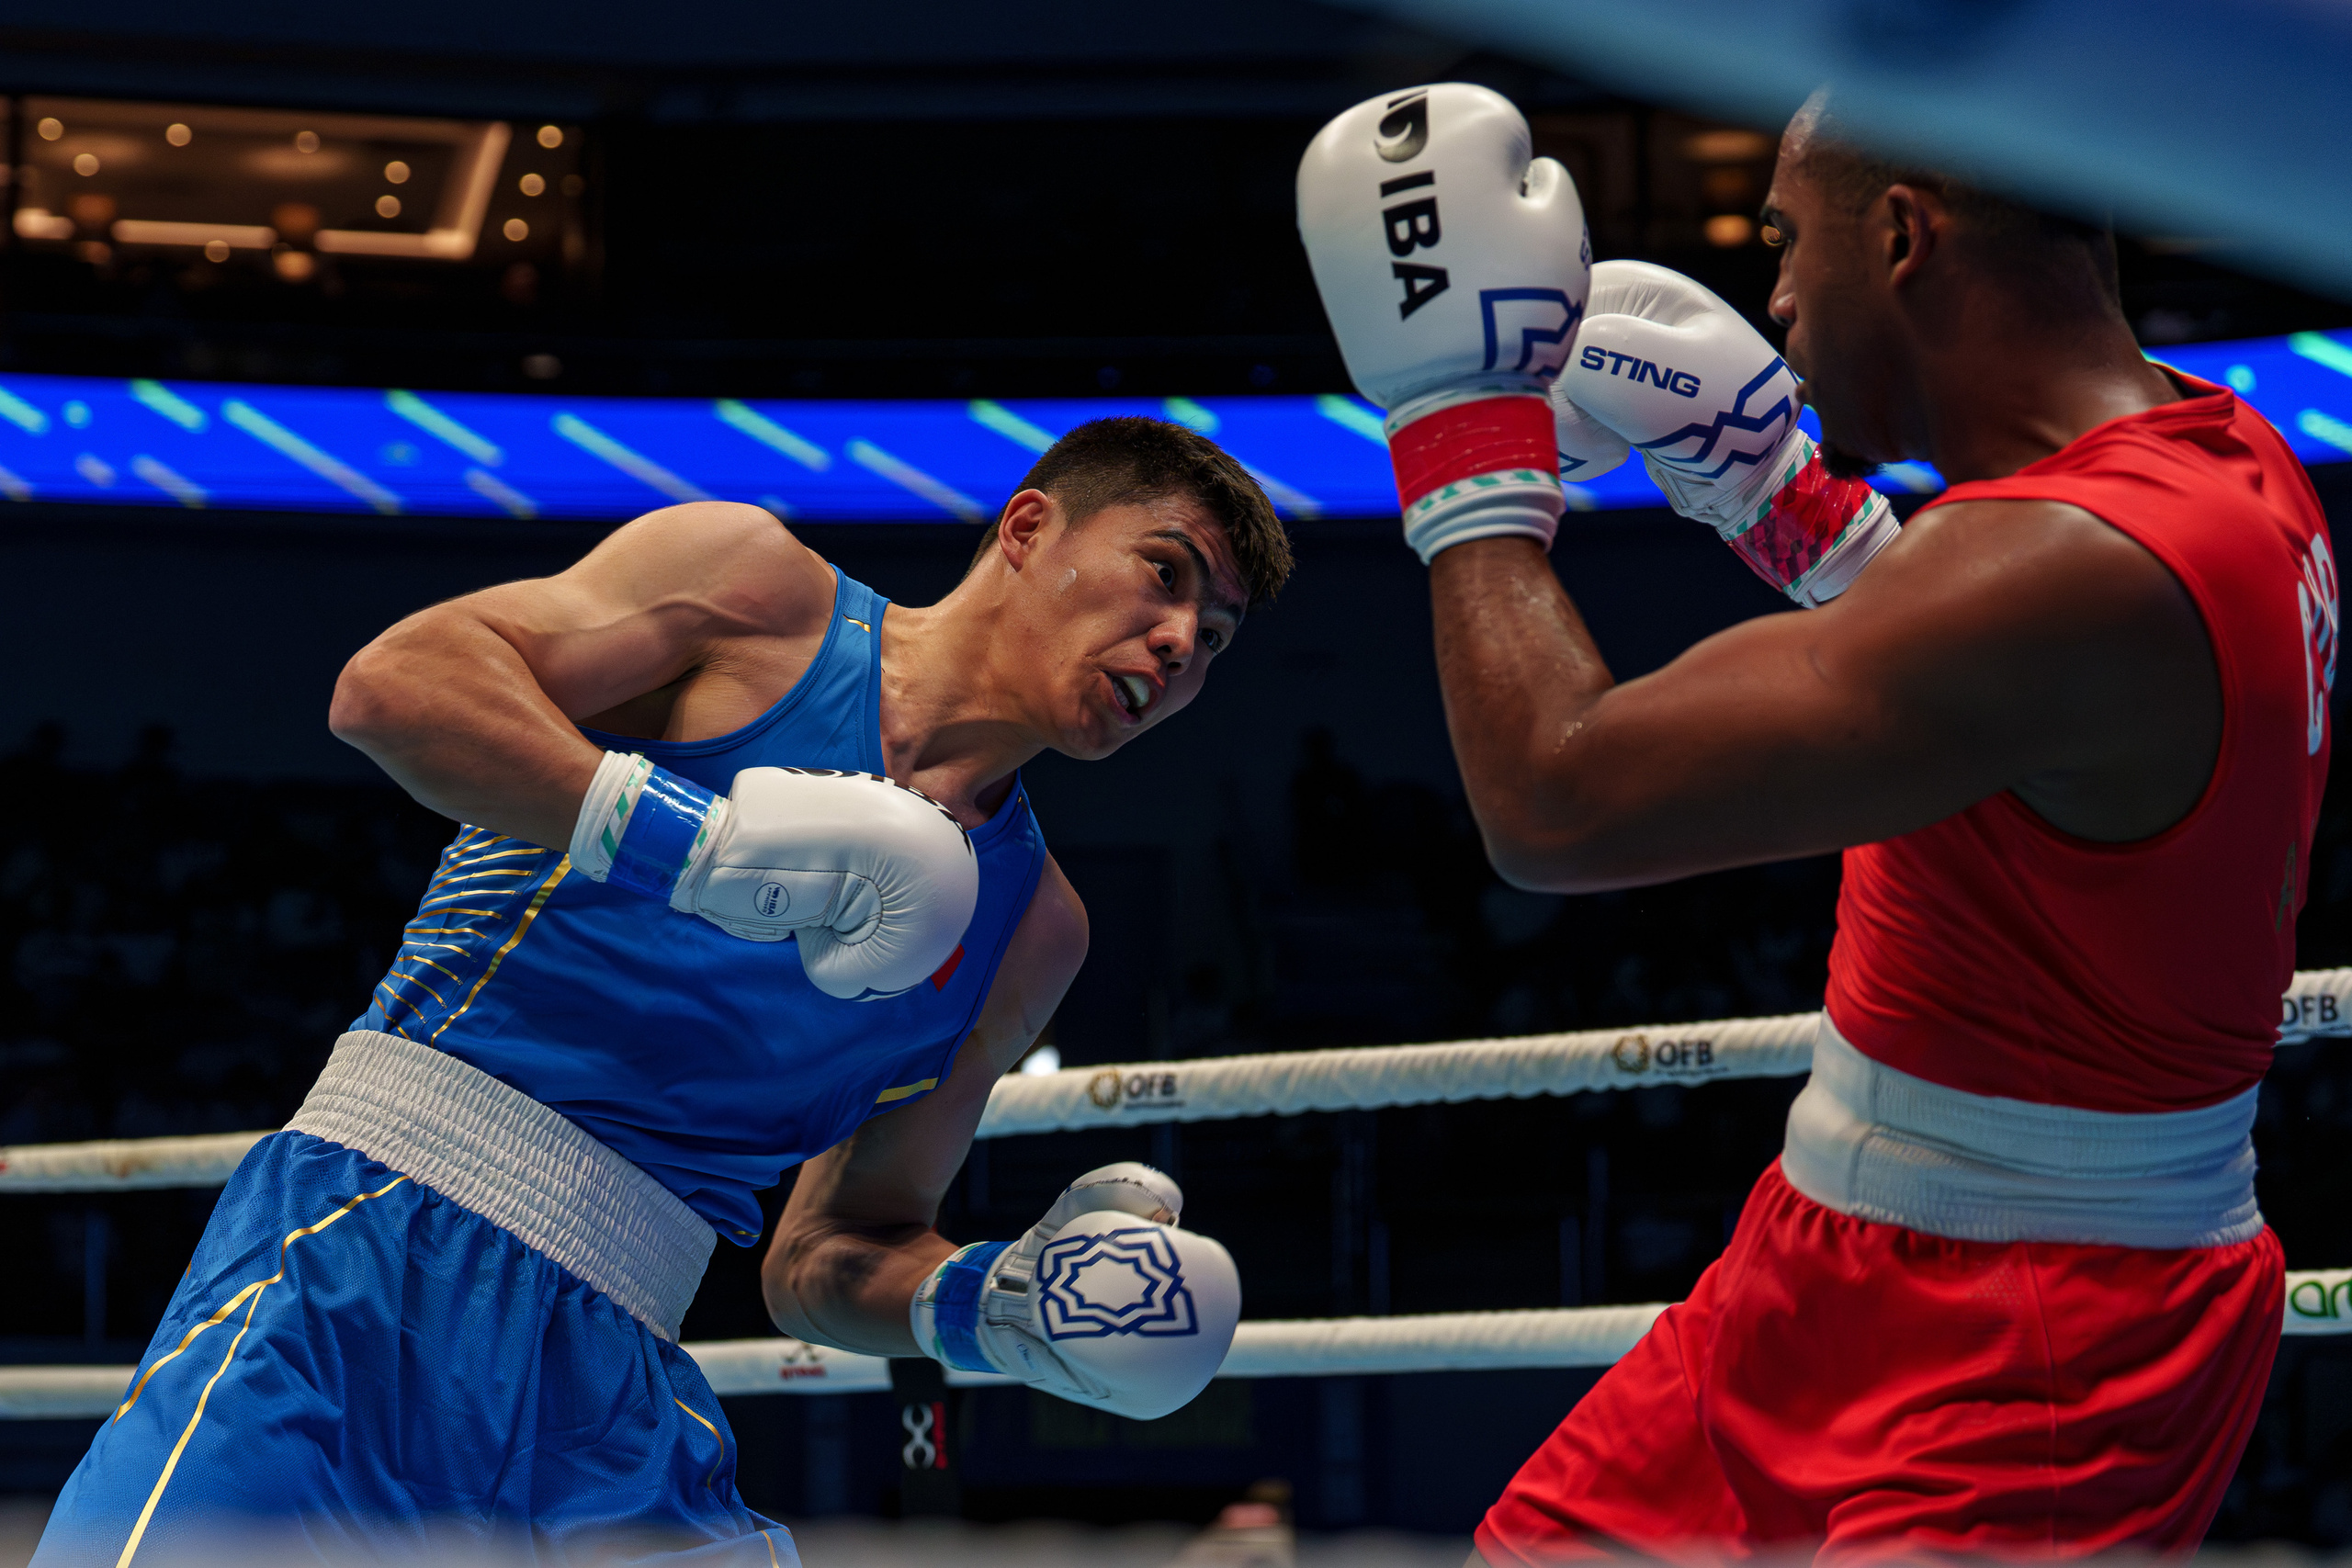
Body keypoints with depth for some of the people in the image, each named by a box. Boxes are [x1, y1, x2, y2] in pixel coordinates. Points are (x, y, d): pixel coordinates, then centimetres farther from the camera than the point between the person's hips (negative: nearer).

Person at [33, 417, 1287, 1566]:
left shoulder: (1030, 933, 19)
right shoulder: (757, 591, 5)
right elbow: (392, 681, -9)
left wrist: (985, 1304, 0)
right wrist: (706, 841, -18)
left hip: (615, 1381, 6)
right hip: (381, 1242, -5)